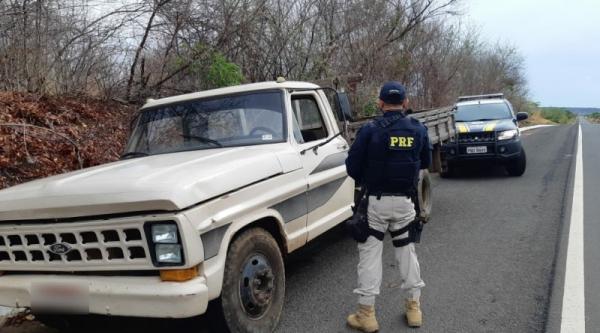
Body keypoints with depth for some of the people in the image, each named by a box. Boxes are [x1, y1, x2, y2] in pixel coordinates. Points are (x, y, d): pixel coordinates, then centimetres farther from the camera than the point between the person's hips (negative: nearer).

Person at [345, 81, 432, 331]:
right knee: (407, 251, 17)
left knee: (370, 254, 4)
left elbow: (352, 166, -10)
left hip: (375, 201, -3)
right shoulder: (418, 129, 0)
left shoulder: (370, 130, -12)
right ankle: (414, 307, 26)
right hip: (405, 201, 4)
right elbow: (425, 162, 12)